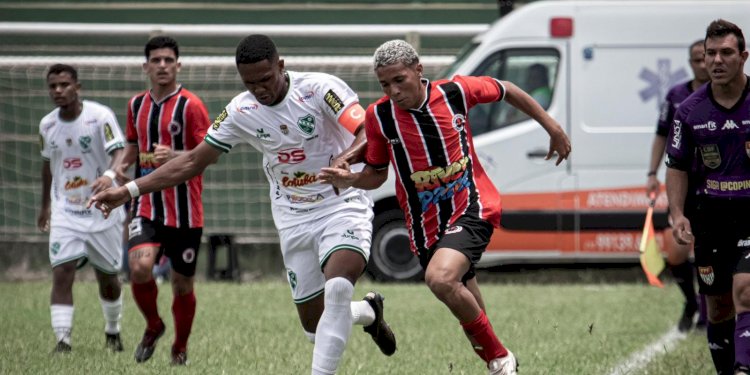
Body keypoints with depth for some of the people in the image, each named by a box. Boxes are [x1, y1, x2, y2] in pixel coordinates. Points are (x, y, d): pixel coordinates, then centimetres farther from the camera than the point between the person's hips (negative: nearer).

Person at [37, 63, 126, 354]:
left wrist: (110, 174, -47)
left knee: (107, 276, 10)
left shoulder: (100, 116, -14)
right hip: (65, 212, 3)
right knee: (61, 273, -14)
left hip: (102, 211, -2)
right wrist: (45, 205, 25)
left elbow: (119, 151, -25)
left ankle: (113, 331, 34)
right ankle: (62, 339, -15)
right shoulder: (47, 125, 2)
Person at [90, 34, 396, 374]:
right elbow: (193, 161, 4)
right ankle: (368, 312, 38)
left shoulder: (320, 89, -16)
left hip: (342, 206, -5)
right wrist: (128, 191, -2)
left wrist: (343, 161, -47)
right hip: (294, 221, 5)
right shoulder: (240, 112, -3)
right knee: (316, 328, 5)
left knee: (337, 286, -33)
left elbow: (368, 135, -24)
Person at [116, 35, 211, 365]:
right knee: (140, 267, -21)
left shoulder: (190, 105, -7)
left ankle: (180, 348, 29)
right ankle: (153, 326, 7)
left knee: (183, 285, 6)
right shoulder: (137, 105, 10)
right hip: (147, 207, 3)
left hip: (184, 212, -3)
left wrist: (174, 156, -27)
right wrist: (121, 166, 4)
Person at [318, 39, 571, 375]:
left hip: (472, 209, -4)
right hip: (425, 226, 4)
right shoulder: (378, 116, -5)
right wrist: (350, 180, -15)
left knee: (440, 278, -29)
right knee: (465, 306, 12)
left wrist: (553, 128, 17)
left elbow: (506, 91, 10)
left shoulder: (456, 92, -8)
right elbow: (377, 174, 8)